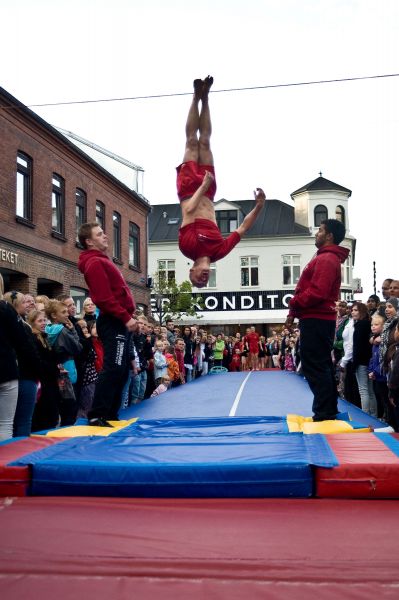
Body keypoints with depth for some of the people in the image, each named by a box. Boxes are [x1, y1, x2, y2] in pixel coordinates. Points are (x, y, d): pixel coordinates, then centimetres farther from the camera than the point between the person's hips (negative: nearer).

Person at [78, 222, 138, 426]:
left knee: (121, 370, 11)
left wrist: (127, 318, 16)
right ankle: (97, 415, -11)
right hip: (113, 322, -10)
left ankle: (110, 414, 16)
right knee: (113, 368, -13)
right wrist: (126, 317, -18)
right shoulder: (95, 263, -10)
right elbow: (104, 297, -20)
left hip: (117, 322, 10)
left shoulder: (102, 261, 23)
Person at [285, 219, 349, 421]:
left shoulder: (326, 259, -13)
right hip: (320, 319, 11)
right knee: (322, 366, 14)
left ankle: (324, 413, -4)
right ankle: (329, 411, 21)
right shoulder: (328, 258, 21)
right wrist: (295, 312, 13)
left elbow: (317, 292, -22)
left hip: (316, 321, -11)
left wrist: (294, 304, -8)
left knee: (314, 367, -7)